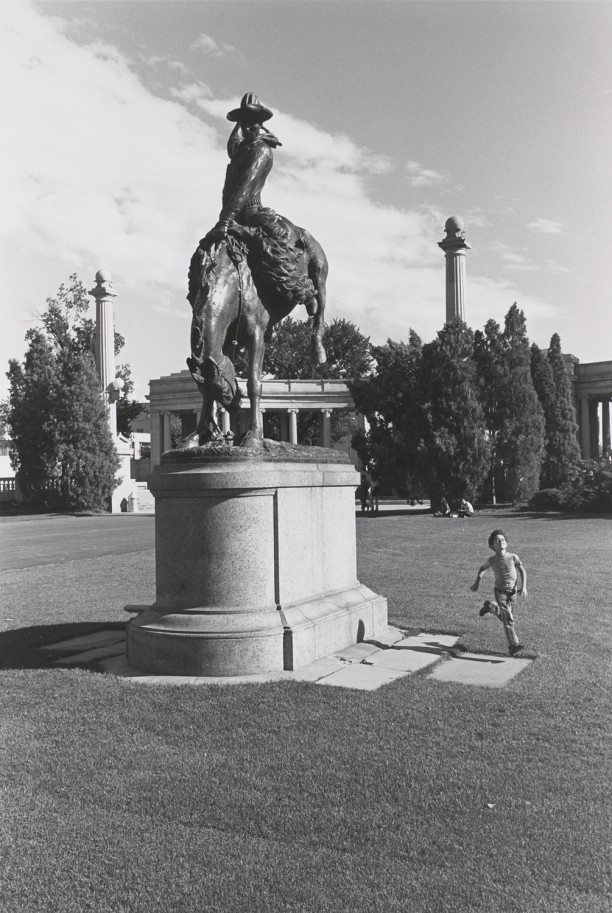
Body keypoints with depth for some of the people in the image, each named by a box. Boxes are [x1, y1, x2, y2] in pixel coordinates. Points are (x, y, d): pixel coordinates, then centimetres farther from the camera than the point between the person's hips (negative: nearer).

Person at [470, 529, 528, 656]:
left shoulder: (513, 557, -8)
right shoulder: (492, 560, -7)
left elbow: (522, 571, -5)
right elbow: (482, 568, 12)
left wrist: (524, 587, -17)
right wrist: (476, 583, 10)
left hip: (512, 592, 2)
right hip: (500, 592, -2)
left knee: (504, 616, 17)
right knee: (508, 618, -17)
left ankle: (489, 606, 44)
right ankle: (513, 645, -20)